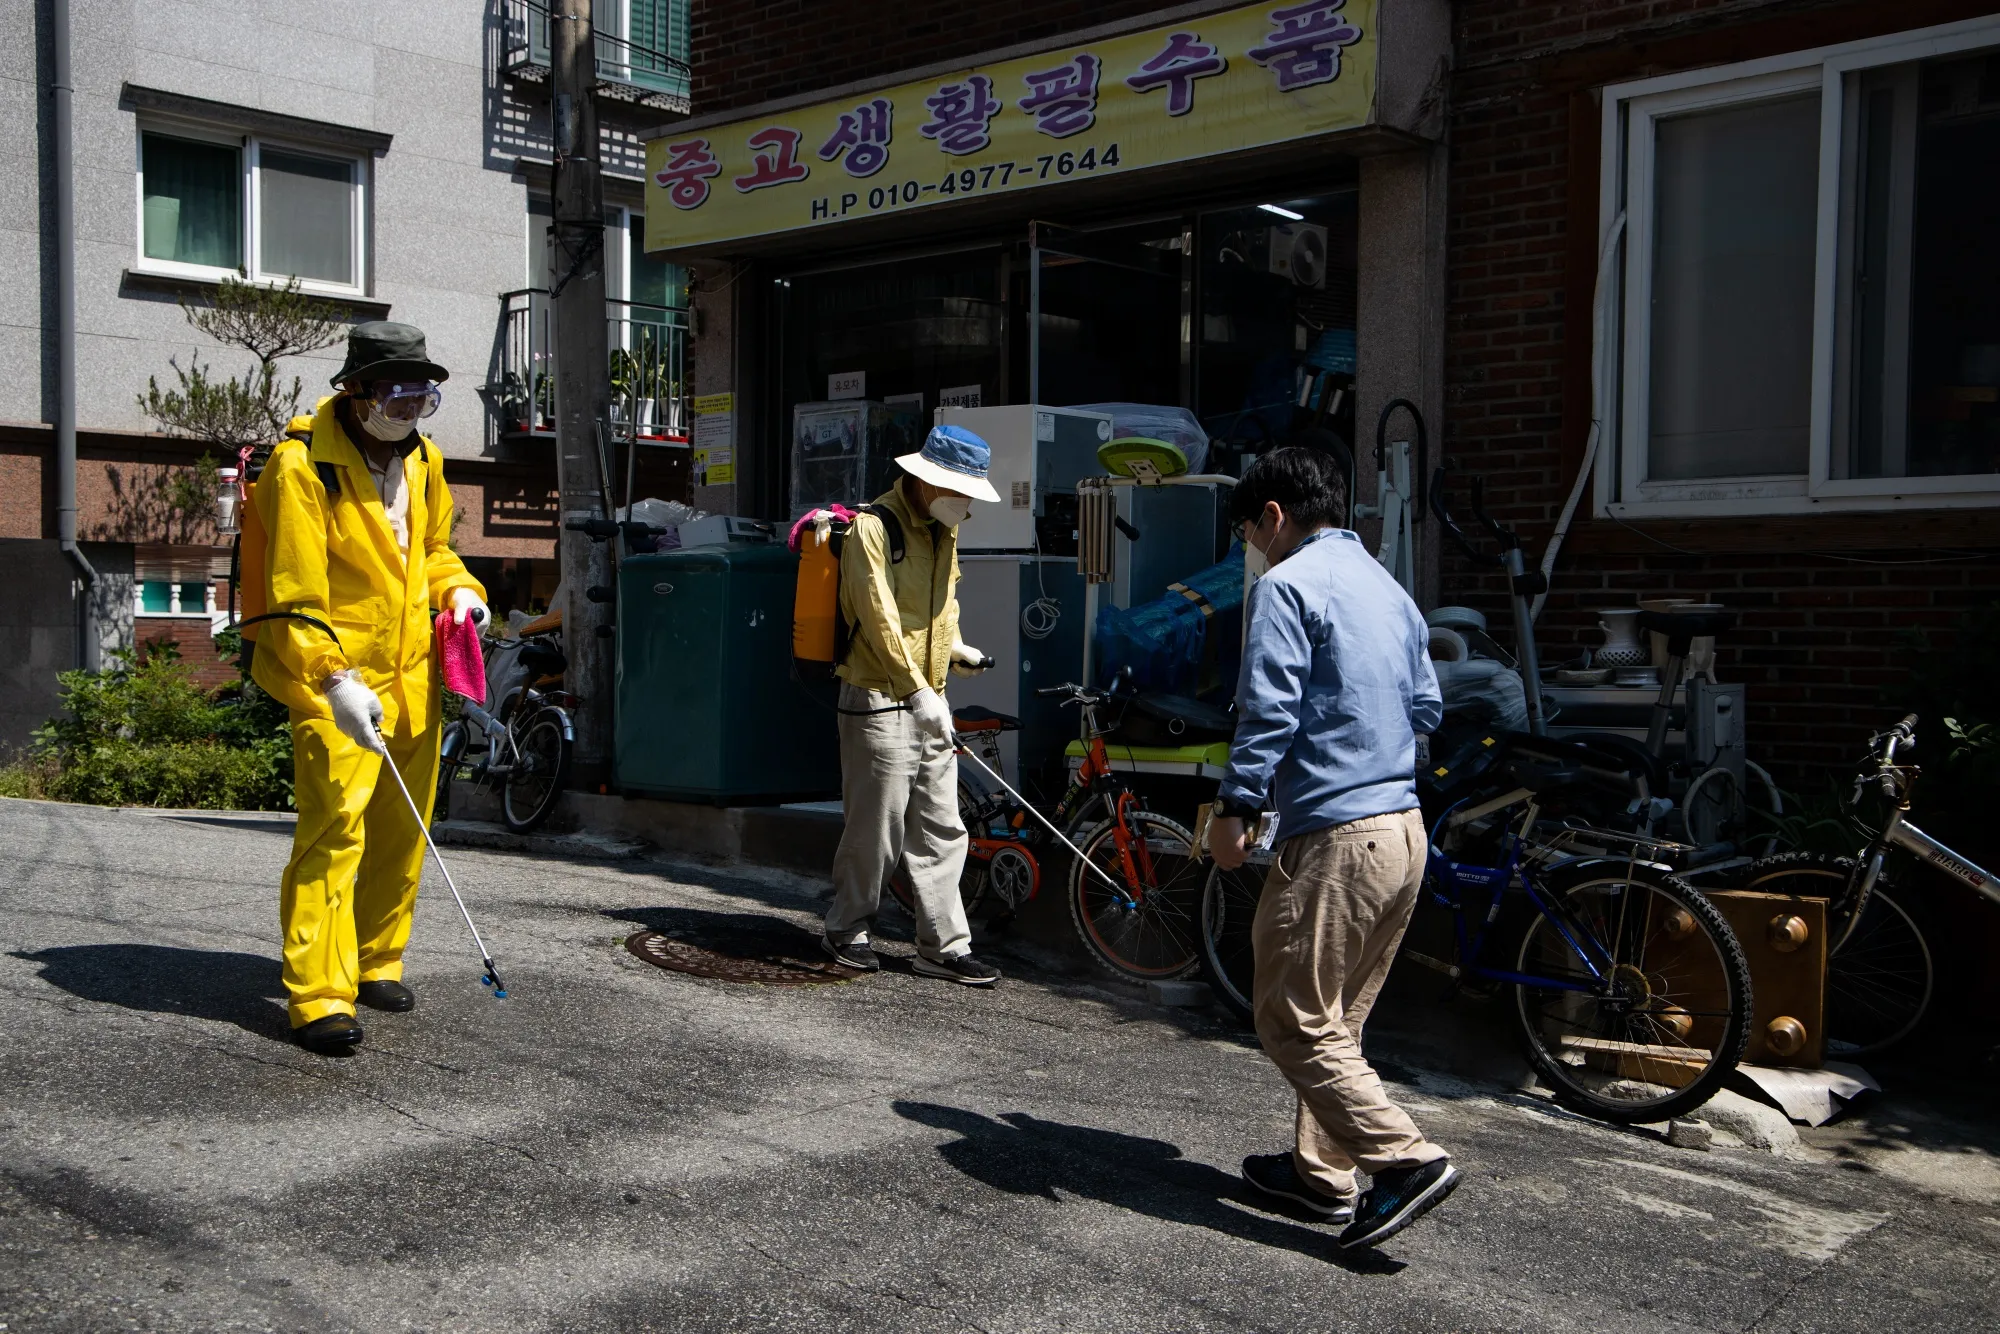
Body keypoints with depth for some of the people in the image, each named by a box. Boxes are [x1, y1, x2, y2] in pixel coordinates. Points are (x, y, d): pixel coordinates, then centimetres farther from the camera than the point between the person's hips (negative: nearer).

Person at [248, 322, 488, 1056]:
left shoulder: (422, 461, 10)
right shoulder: (302, 465, -14)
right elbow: (295, 592, -18)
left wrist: (457, 589, 4)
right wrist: (335, 679, -28)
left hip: (412, 675, 7)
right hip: (333, 679, -7)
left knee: (401, 833, 13)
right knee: (334, 826, -13)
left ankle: (375, 962, 29)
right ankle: (319, 998, -10)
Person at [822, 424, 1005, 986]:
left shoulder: (943, 529, 13)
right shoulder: (873, 527, -13)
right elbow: (878, 618, -17)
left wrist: (955, 647, 9)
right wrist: (916, 690, -19)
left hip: (928, 702, 8)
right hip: (881, 702, -8)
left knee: (942, 831, 6)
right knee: (878, 828, 0)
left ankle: (944, 946, 12)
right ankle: (846, 929, 19)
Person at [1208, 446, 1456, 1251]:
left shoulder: (1289, 585, -8)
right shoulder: (1388, 588, 18)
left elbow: (1269, 710, -17)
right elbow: (1427, 708, 23)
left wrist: (1237, 809, -11)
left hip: (1334, 836, -9)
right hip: (1405, 828, 9)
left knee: (1294, 1021, -2)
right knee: (1335, 1017, 18)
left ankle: (1406, 1160, -8)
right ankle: (1320, 1169, 26)